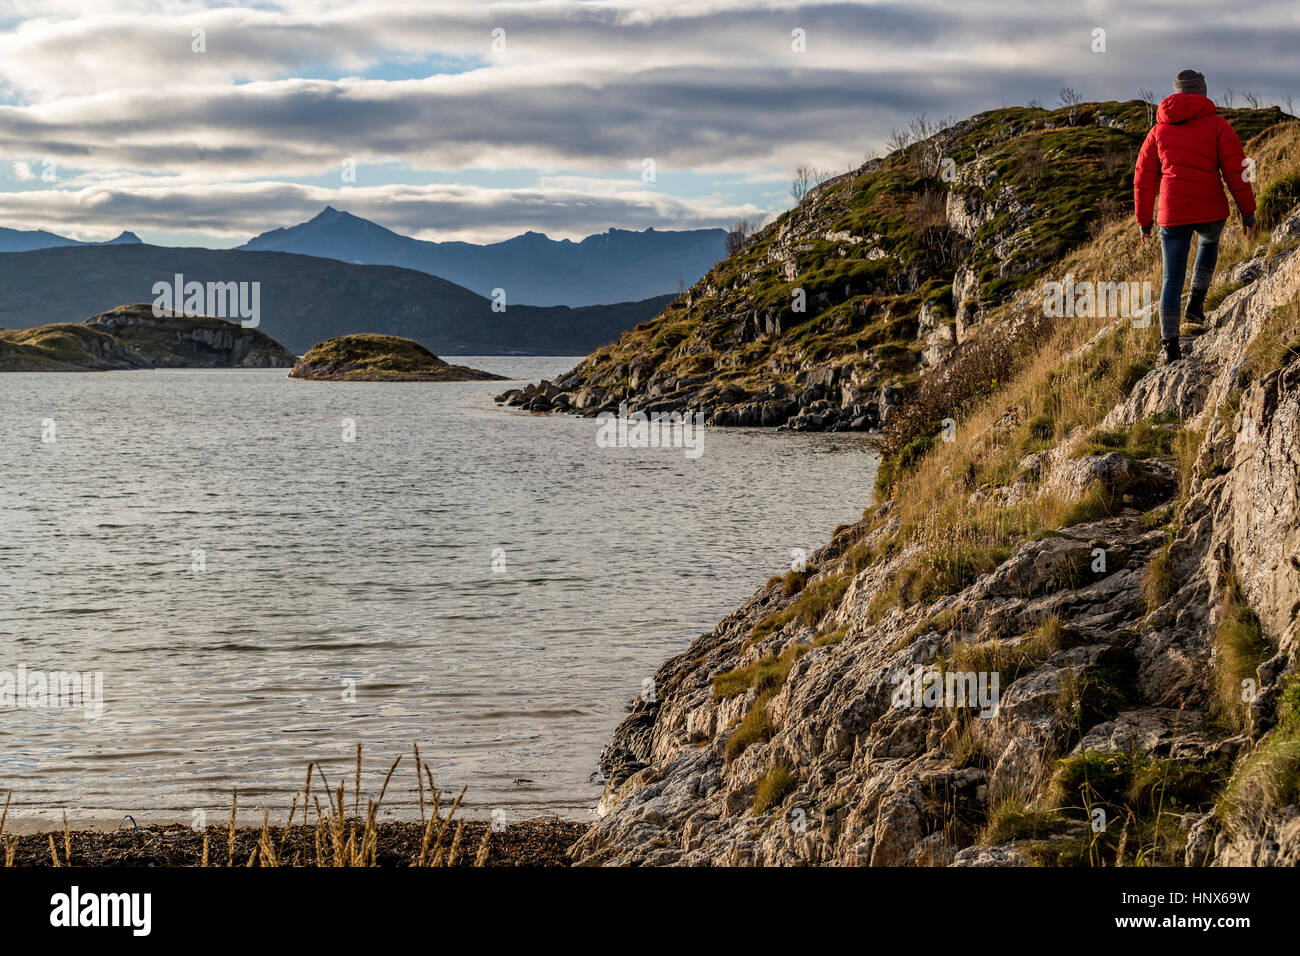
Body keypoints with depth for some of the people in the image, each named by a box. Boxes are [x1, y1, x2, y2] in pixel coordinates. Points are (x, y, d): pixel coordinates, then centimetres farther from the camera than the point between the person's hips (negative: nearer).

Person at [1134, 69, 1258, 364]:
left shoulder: (1159, 129, 12)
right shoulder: (1217, 125, 2)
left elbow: (1143, 178, 12)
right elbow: (1236, 171, -5)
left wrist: (1144, 221, 21)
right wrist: (1248, 212, 1)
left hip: (1172, 216, 1)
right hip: (1211, 211, -1)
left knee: (1172, 278, 7)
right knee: (1209, 243, 33)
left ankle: (1170, 345, -1)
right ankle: (1196, 303, 24)